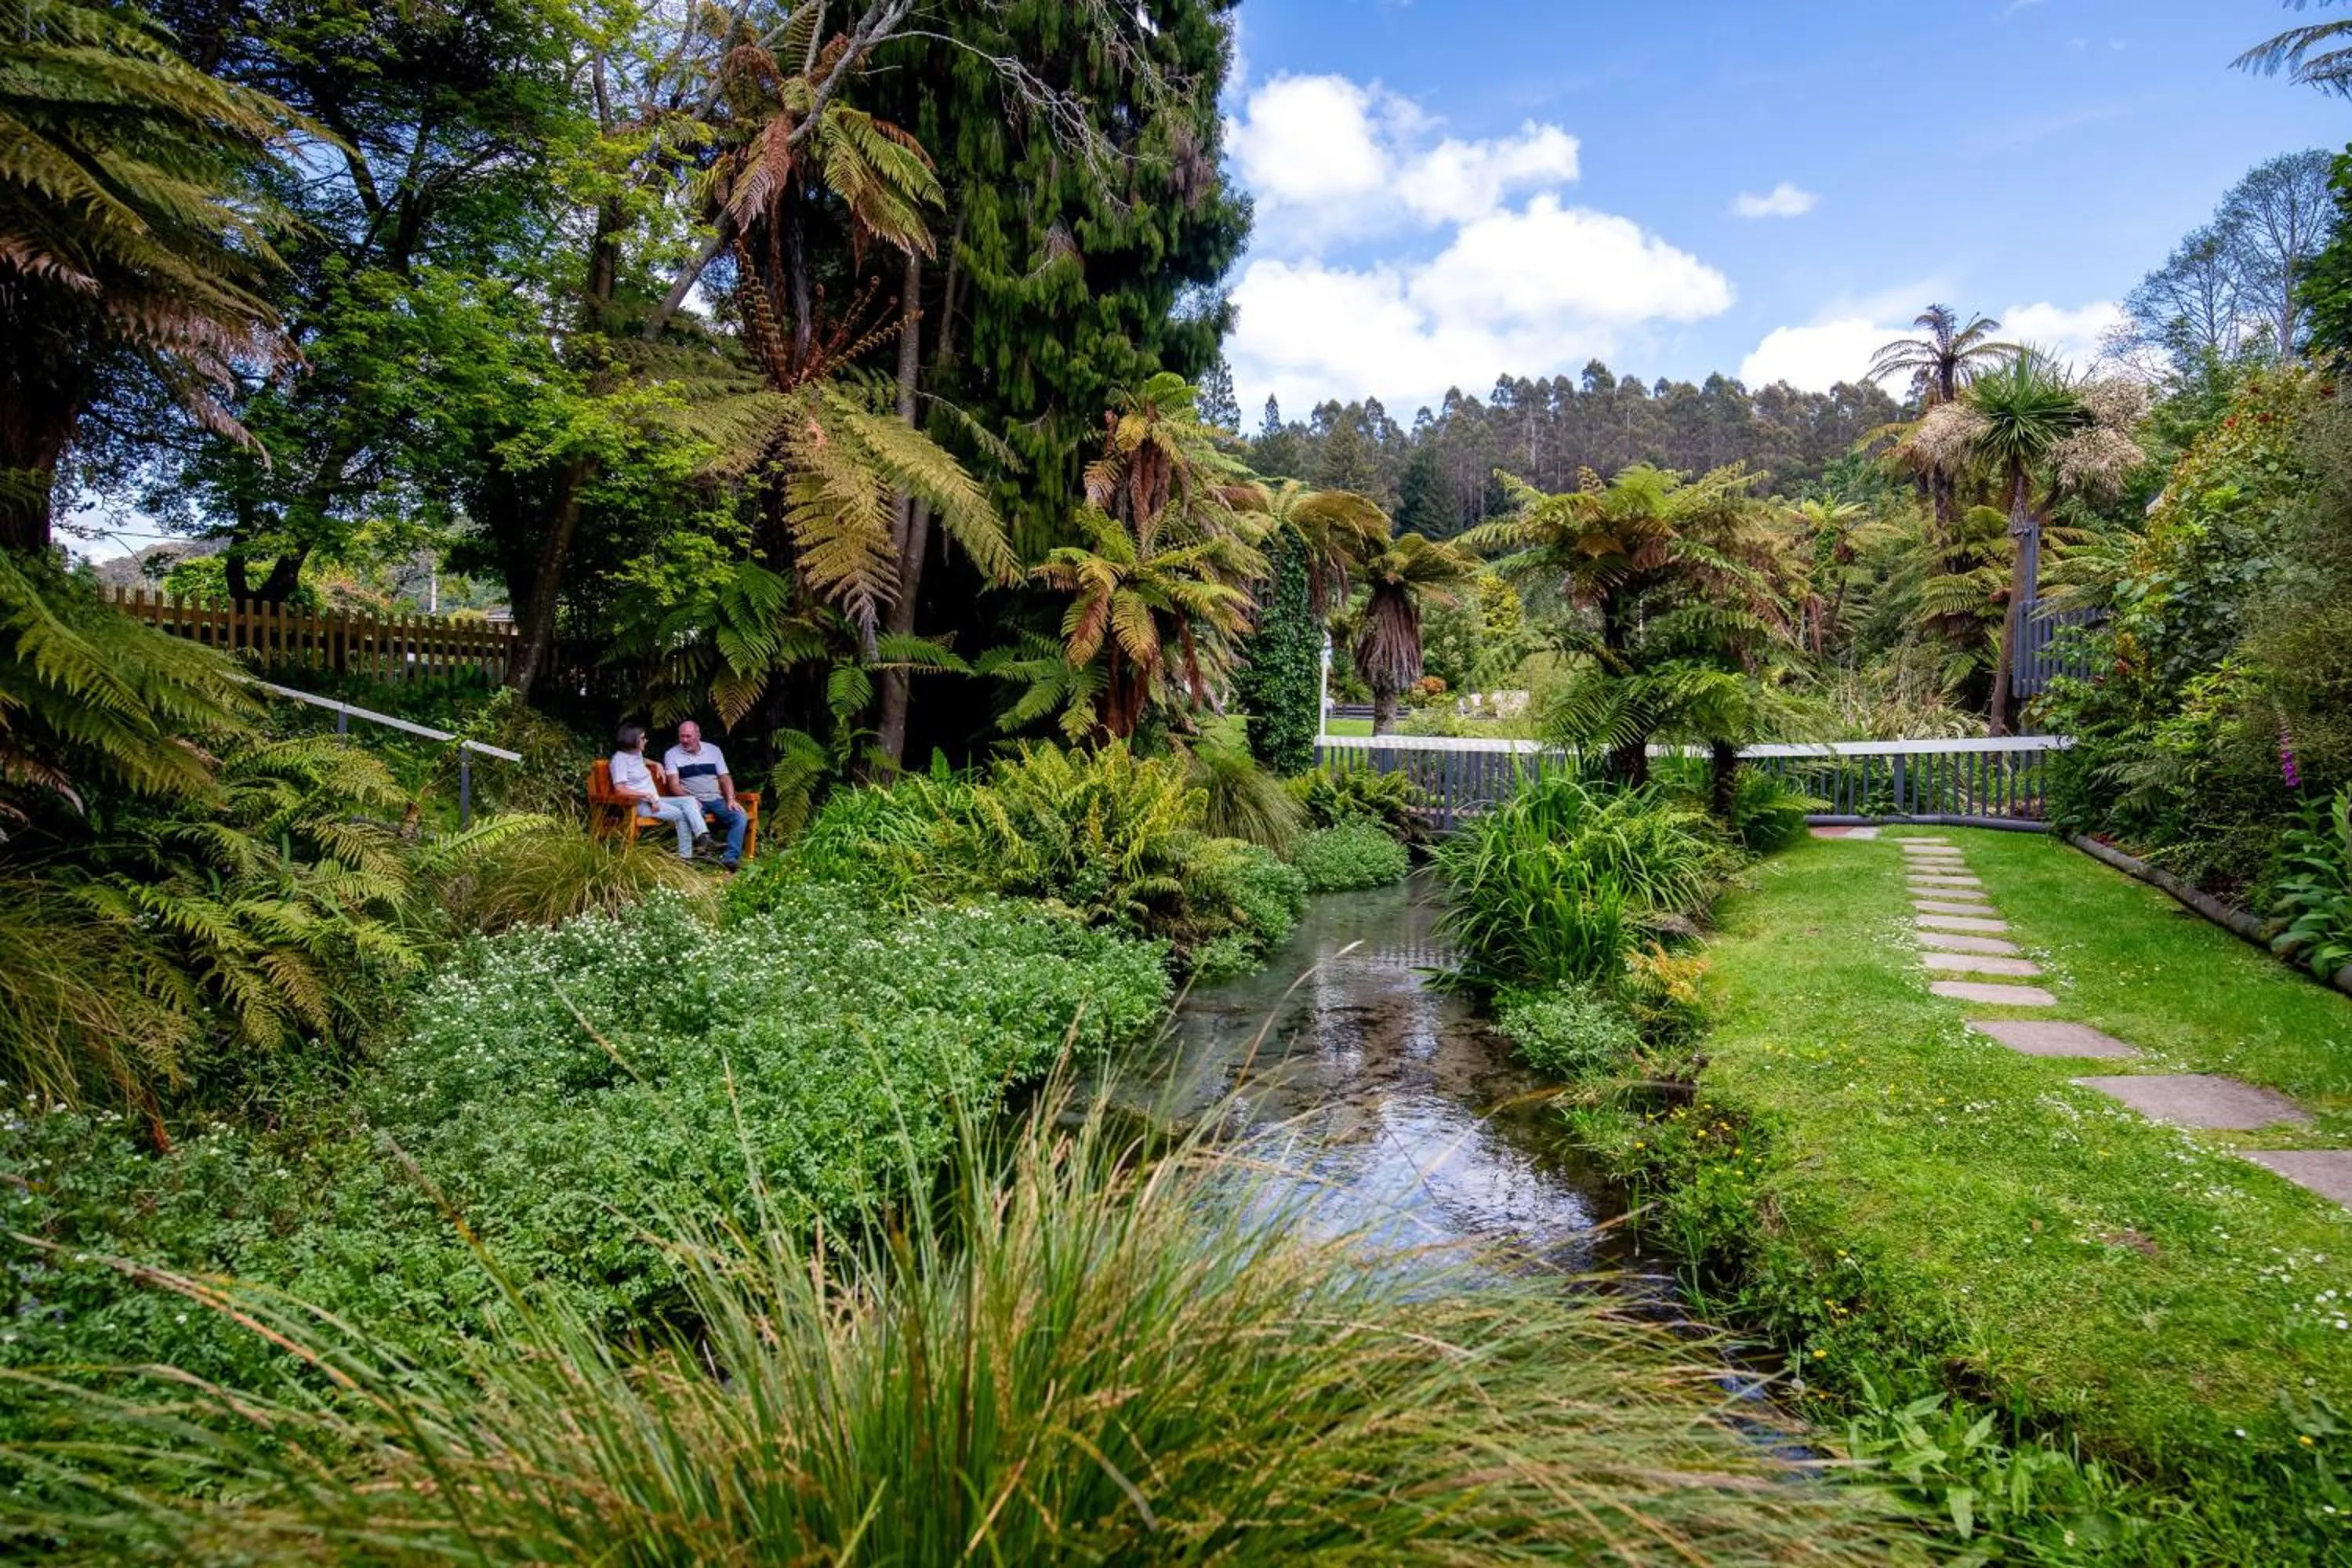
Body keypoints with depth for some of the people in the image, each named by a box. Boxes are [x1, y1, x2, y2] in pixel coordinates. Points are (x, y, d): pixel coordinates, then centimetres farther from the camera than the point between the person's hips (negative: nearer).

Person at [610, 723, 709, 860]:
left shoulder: (637, 754, 18)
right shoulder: (620, 758, -8)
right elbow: (620, 790, -19)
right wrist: (647, 795, -22)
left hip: (654, 800, 9)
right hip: (639, 804, -9)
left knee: (689, 800, -14)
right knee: (680, 814, -26)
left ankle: (703, 836, -33)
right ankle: (686, 855, -27)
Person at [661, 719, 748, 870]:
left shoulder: (714, 750, 12)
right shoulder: (671, 754, 4)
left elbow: (725, 778, 12)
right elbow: (674, 784, -4)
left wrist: (731, 799, -5)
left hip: (716, 799, 3)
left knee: (741, 817, -24)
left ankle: (730, 858, -31)